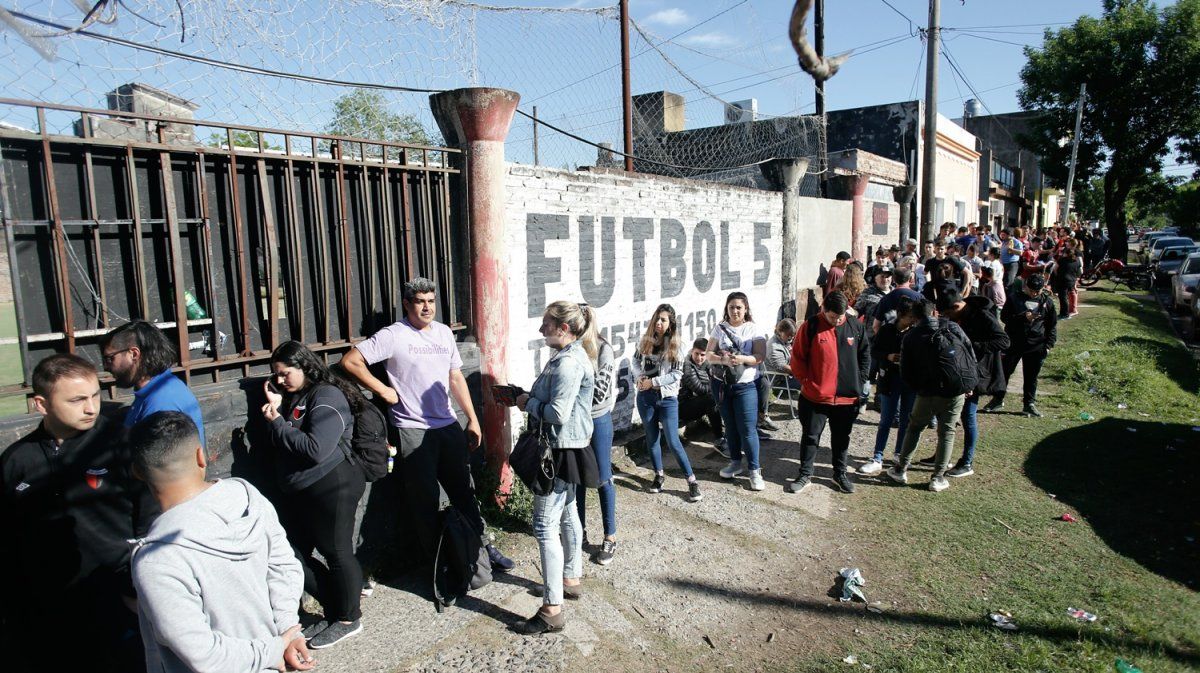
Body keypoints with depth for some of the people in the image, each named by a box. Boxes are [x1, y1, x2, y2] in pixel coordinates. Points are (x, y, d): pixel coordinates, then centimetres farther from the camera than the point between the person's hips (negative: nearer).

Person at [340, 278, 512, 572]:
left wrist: (473, 420, 9)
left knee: (465, 493, 14)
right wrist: (383, 391, -12)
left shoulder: (444, 333, 9)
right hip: (413, 431, -5)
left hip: (448, 427, 5)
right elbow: (350, 361, -12)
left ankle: (484, 548, 26)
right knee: (425, 502, 5)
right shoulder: (393, 335, -9)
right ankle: (435, 559, 21)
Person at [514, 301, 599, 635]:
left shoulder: (568, 362, -23)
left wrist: (529, 403, -11)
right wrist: (529, 397, 4)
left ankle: (552, 610, 1)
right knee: (567, 513, 23)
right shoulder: (575, 355, 10)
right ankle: (571, 579, 40)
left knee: (545, 525, -6)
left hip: (562, 450, -11)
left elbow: (557, 413, -27)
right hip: (570, 447, 11)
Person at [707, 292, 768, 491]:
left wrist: (743, 359, -27)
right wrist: (722, 359, -20)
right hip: (722, 385, 3)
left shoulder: (754, 330, -3)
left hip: (746, 386, -3)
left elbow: (761, 357, -9)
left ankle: (755, 470, 6)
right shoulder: (720, 328, 3)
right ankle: (735, 462, 30)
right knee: (730, 426, 15)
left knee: (748, 429, -5)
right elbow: (708, 354, -1)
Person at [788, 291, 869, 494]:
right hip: (815, 396, -2)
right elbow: (797, 358, -4)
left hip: (847, 397, 3)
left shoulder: (855, 326, 0)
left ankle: (840, 473, 34)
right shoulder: (810, 326, -9)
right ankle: (805, 474, 24)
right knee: (810, 436, 9)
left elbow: (864, 356, 10)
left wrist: (859, 383, 4)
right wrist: (807, 383, -8)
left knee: (842, 438, 17)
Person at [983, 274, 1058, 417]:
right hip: (1013, 344, -1)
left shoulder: (1047, 302, 2)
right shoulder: (1015, 298, -3)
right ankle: (997, 400, 21)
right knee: (1004, 372, 7)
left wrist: (1049, 344, 1)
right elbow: (1004, 317, -6)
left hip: (1036, 346, 1)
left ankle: (1030, 404, 22)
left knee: (1031, 377, 10)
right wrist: (1023, 317, -20)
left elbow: (1052, 325, 9)